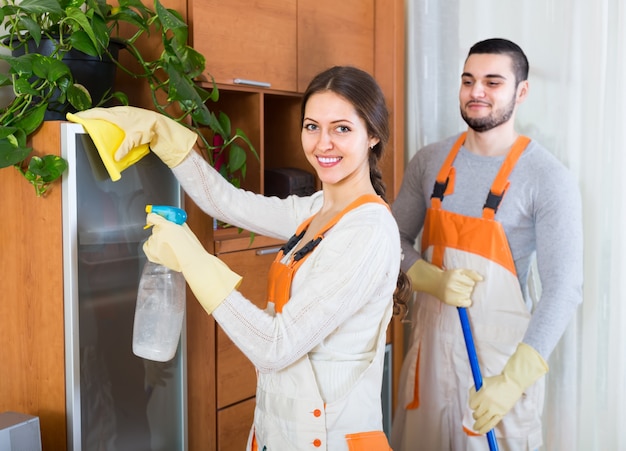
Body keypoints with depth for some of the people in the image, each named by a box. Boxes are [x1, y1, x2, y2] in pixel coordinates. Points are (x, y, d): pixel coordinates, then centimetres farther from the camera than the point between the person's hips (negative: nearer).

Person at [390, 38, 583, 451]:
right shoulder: (430, 161, 2)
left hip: (498, 351, -4)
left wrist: (514, 378, -26)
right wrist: (431, 279, -14)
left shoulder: (548, 178, -13)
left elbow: (564, 289, -17)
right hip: (431, 340, 4)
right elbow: (398, 238, 7)